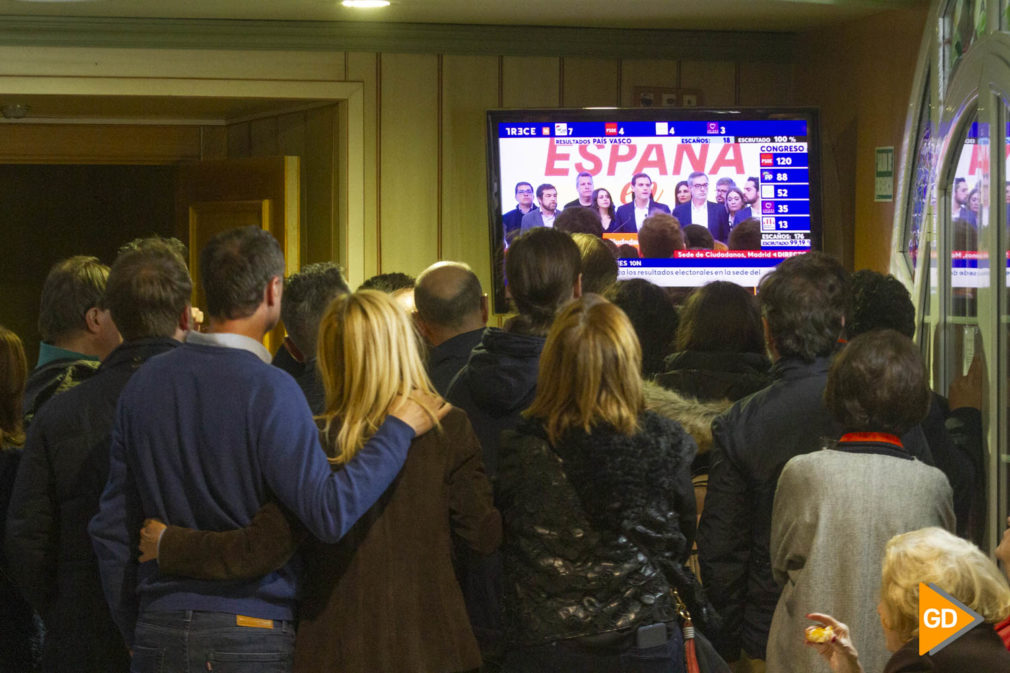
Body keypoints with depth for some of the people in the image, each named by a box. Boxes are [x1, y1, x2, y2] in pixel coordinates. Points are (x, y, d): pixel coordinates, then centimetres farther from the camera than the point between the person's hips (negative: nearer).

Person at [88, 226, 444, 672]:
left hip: (159, 635, 5)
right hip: (254, 636, -5)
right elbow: (330, 513, -20)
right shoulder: (268, 390, -13)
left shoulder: (144, 382, 6)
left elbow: (112, 529, 10)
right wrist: (398, 430, -9)